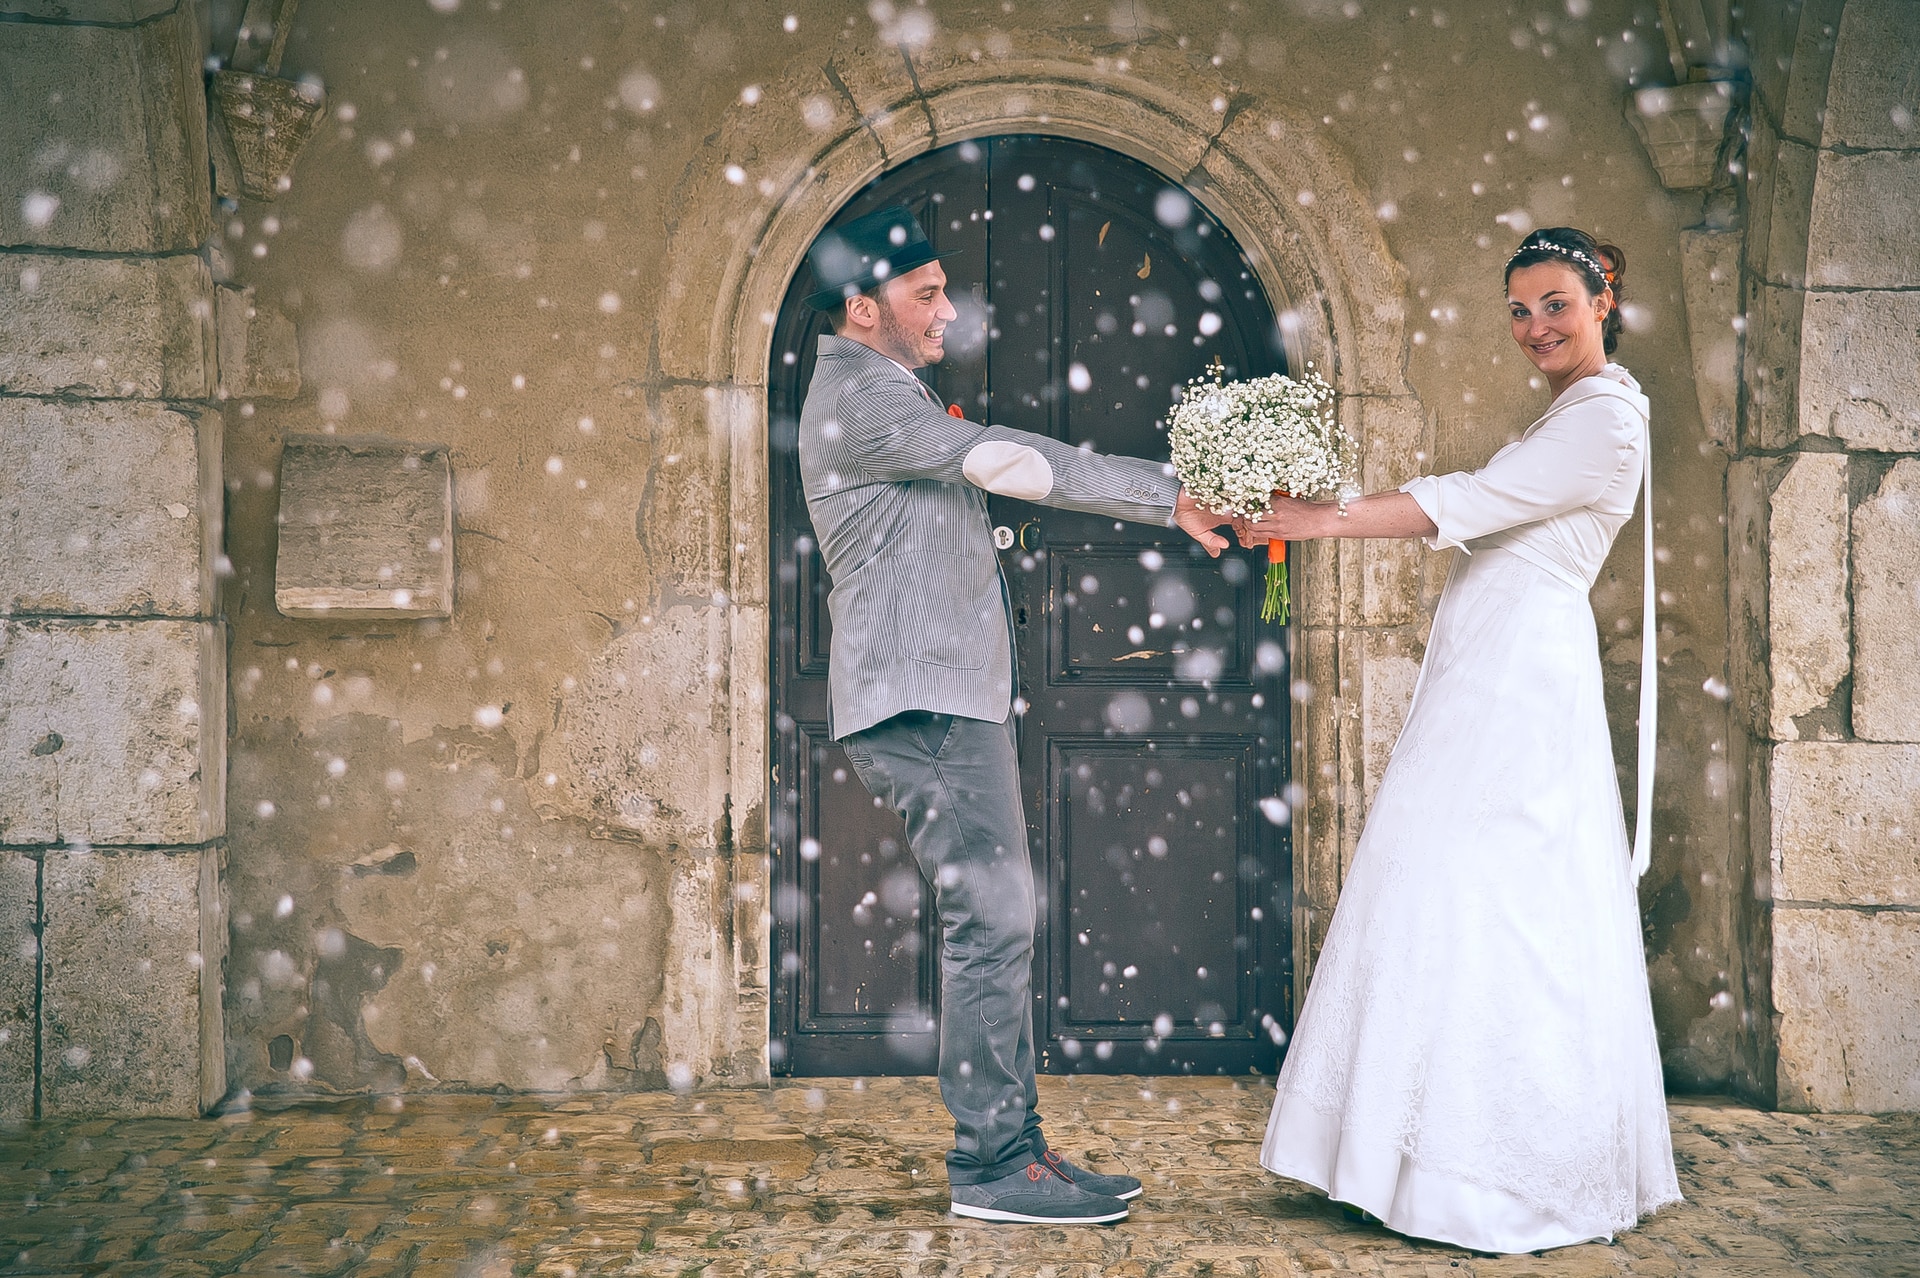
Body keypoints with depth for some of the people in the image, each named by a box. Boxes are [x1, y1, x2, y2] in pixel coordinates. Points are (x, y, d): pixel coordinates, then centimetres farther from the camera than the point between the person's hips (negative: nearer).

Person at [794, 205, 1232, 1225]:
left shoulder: (885, 394, 24)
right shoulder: (862, 396, -10)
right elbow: (1009, 461, -17)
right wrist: (1168, 496, -14)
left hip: (951, 695, 11)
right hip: (921, 699, -11)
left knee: (995, 922, 9)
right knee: (992, 919, -11)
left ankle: (1013, 1145, 14)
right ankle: (990, 1166, -4)